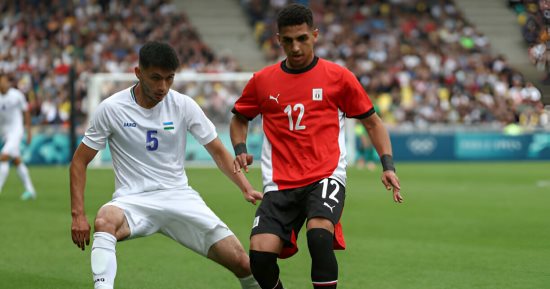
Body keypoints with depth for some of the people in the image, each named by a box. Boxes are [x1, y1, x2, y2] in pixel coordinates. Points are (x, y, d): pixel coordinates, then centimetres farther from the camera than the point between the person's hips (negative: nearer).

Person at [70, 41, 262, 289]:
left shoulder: (183, 105, -1)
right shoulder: (111, 108, -6)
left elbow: (217, 151, 8)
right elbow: (80, 161, 1)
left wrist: (246, 188, -7)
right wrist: (78, 214, -8)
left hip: (178, 196, 2)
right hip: (132, 201, -2)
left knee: (241, 263, -9)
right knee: (105, 221, -39)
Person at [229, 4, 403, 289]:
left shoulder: (338, 77, 2)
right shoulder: (262, 81, 7)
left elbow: (372, 122, 11)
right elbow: (239, 119, 25)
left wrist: (388, 166, 0)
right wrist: (240, 150, 5)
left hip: (326, 177, -2)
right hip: (280, 185, 2)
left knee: (319, 235, -32)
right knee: (260, 254, -17)